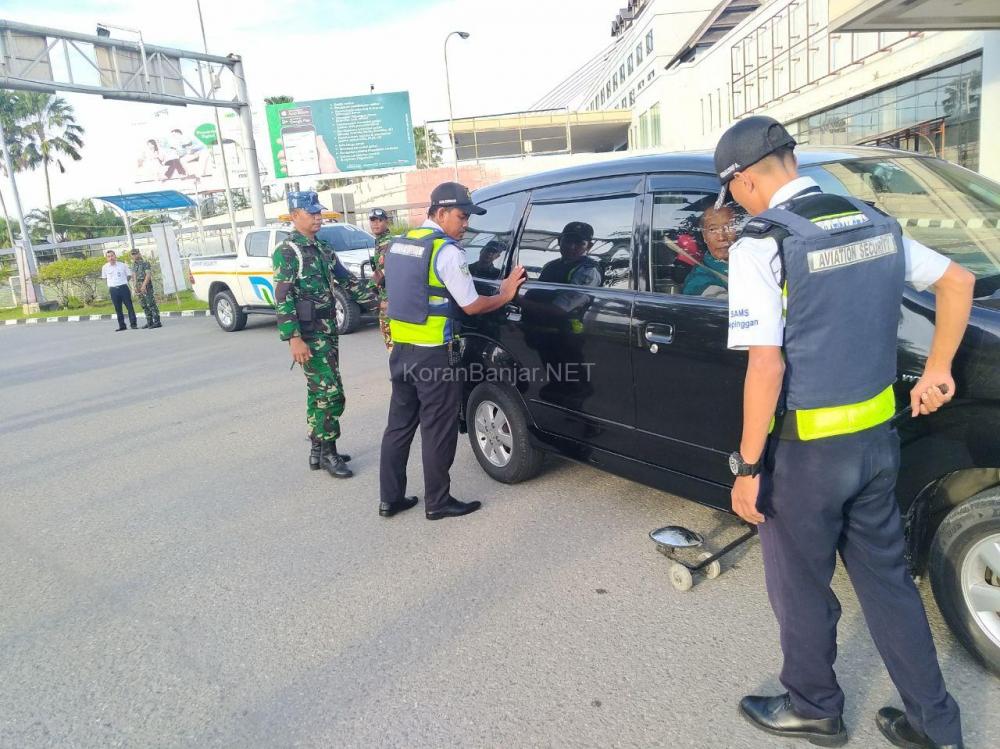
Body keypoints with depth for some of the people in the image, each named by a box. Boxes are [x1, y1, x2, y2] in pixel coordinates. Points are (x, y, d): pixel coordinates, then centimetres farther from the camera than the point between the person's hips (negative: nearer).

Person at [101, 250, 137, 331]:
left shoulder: (122, 265, -1)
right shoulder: (105, 267, 3)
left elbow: (129, 275, 10)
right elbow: (104, 278, 18)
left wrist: (123, 282, 8)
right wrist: (112, 283, 11)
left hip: (123, 288, -2)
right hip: (113, 289, 2)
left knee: (129, 306, -3)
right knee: (118, 308, 6)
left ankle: (133, 324, 3)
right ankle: (122, 325, 12)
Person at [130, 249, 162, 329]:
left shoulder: (145, 263, -5)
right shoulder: (134, 265, 17)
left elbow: (148, 274, -14)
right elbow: (134, 277, 19)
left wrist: (144, 285, -21)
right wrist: (135, 287, 8)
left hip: (146, 286, -8)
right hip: (139, 288, 8)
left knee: (151, 304, -10)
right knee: (144, 306, 9)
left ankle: (157, 322, -11)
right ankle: (149, 322, 14)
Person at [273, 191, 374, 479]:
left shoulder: (323, 249, 14)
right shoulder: (286, 252, -10)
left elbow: (346, 280, 19)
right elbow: (282, 298, -16)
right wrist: (294, 338, -23)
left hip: (328, 330, 8)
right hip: (309, 334, -8)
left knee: (318, 392, 13)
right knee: (331, 393, -9)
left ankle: (318, 450, 23)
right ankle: (328, 454, 1)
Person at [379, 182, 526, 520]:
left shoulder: (398, 244, 12)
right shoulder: (447, 251, -13)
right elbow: (471, 305, -10)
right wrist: (505, 295, 5)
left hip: (401, 349, 8)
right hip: (434, 354, -8)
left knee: (399, 423, 14)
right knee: (438, 430, 3)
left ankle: (389, 498, 21)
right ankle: (437, 502, 13)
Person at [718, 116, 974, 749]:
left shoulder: (761, 245, -17)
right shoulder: (874, 221, 5)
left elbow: (766, 368, -22)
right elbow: (958, 282, 14)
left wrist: (748, 468, -14)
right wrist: (936, 372, 18)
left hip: (805, 451, -7)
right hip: (877, 437, 7)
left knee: (802, 589, 15)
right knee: (886, 577, 21)